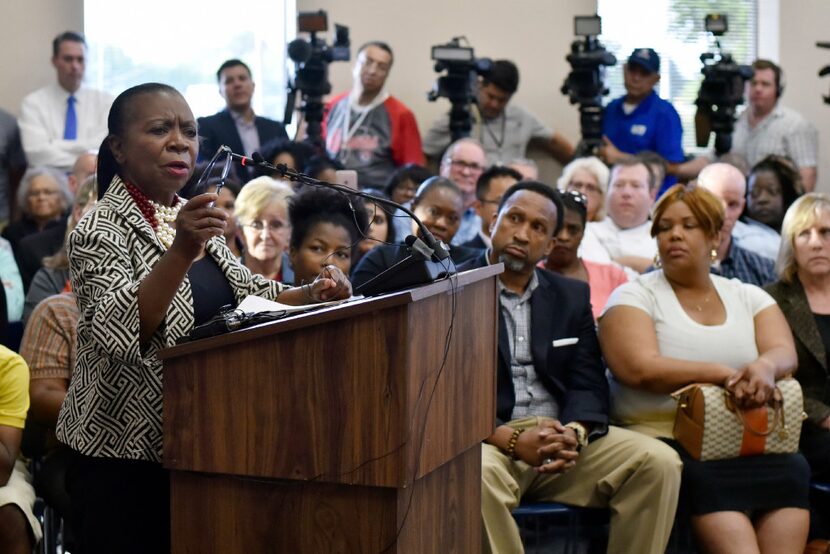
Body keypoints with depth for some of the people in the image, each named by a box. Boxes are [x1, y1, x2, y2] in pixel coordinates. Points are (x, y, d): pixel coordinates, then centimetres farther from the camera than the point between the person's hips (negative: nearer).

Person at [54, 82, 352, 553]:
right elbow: (118, 331, -26)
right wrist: (181, 253, -39)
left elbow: (248, 294, 19)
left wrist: (311, 295, -1)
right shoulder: (100, 231, -12)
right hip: (126, 457, -7)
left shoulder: (196, 219, 10)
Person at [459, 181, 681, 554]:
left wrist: (575, 432, -14)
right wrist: (511, 439, -21)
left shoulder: (572, 296, 17)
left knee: (659, 462, -17)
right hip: (490, 440, -4)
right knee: (478, 474, -38)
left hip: (561, 438, 4)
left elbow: (588, 385, 9)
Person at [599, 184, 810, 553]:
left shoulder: (748, 297, 19)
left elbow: (785, 353, 3)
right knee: (708, 479, -33)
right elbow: (640, 369, -10)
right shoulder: (634, 297, 7)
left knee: (792, 468, -26)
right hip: (663, 436, -3)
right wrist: (726, 375, -16)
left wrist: (765, 367, -21)